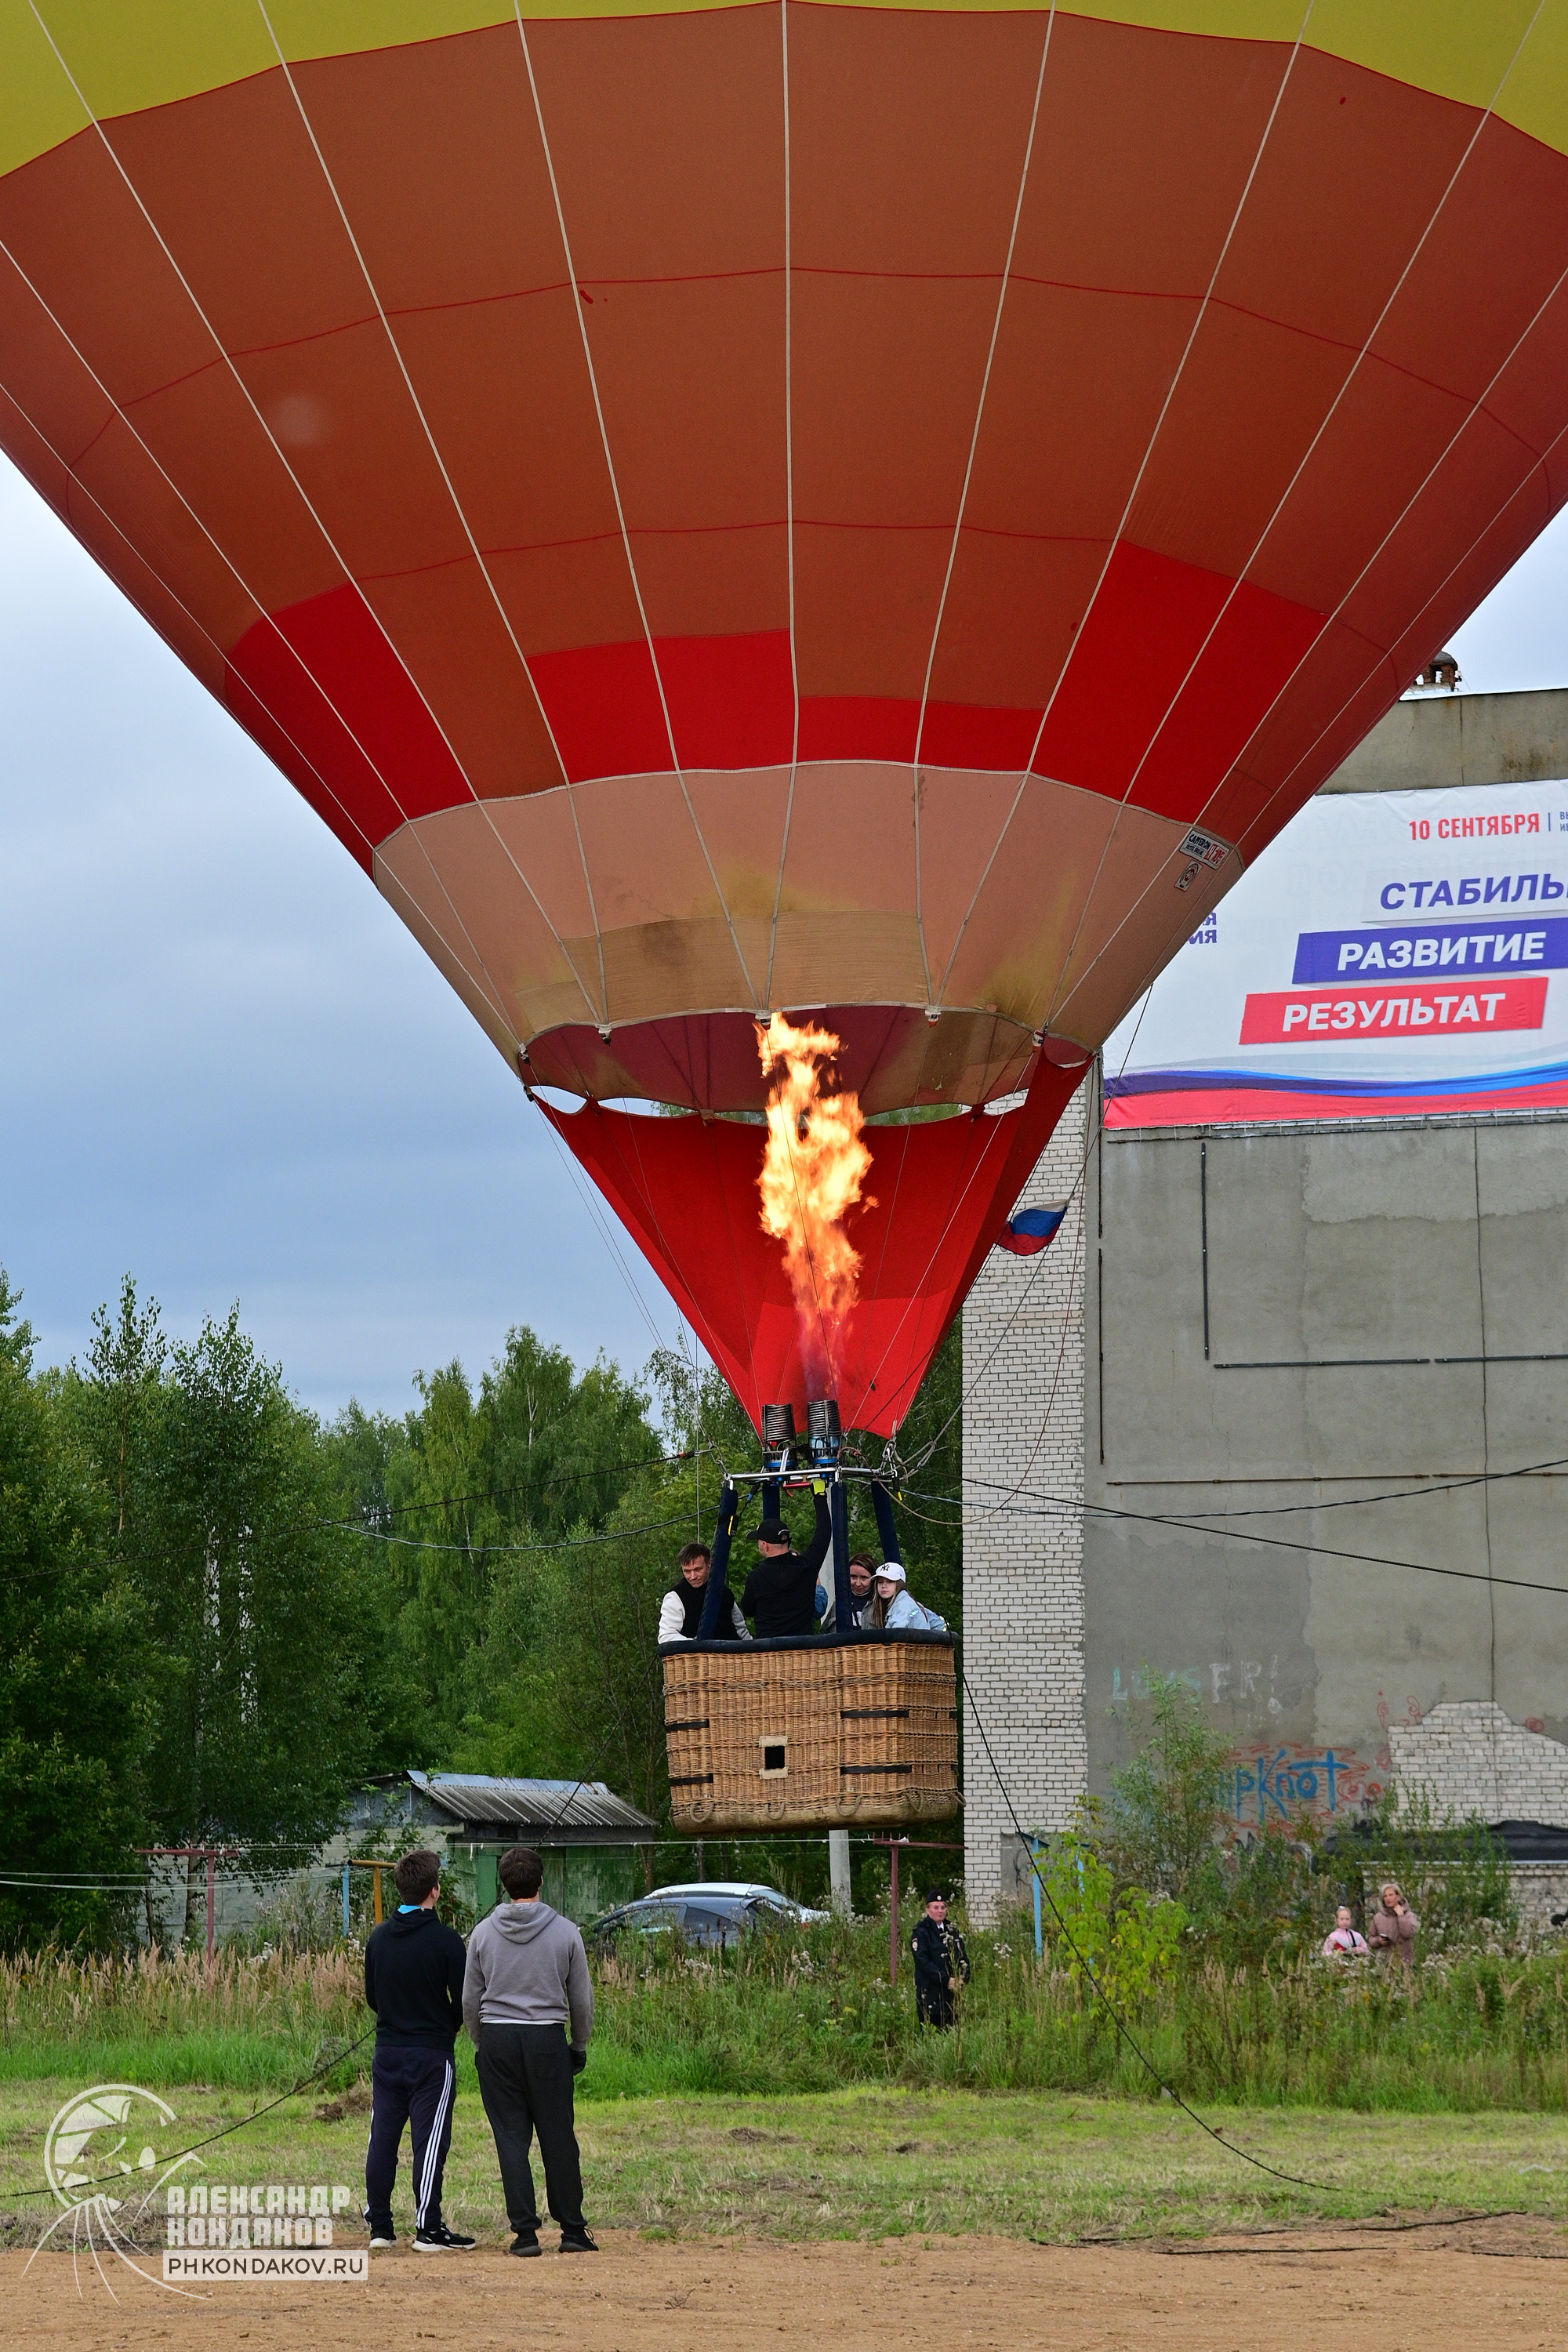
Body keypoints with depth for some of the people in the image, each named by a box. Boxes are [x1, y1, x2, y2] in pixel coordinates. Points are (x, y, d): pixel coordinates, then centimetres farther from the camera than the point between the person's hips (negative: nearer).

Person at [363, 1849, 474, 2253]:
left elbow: (371, 1996, 13)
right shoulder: (446, 1940, -12)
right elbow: (464, 2002, -10)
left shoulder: (379, 1937, 4)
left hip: (387, 2051, 5)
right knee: (430, 2141, -2)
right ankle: (428, 2229, -3)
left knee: (382, 2138, 9)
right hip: (432, 2055, -5)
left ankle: (379, 2226, 13)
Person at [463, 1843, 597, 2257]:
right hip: (547, 2039, -1)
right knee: (559, 2138, 5)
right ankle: (572, 2230, 7)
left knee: (511, 2138, 4)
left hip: (497, 2039, 1)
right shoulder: (564, 1932, -1)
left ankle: (525, 2231, 0)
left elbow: (469, 2000, 7)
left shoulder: (484, 1933, 2)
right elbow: (582, 1998, 5)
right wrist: (579, 2046, 17)